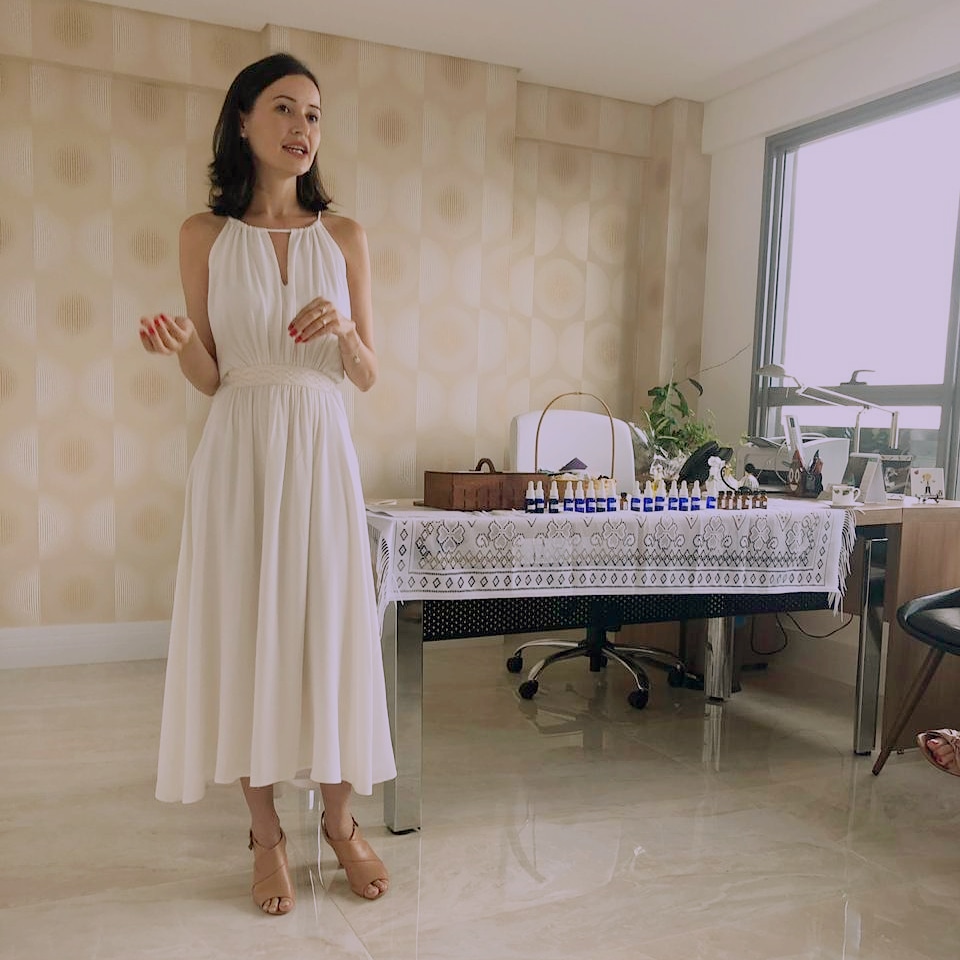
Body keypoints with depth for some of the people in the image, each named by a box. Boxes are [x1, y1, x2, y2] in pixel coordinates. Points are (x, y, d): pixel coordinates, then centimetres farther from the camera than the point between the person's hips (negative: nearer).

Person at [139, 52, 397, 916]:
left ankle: (340, 819, 22)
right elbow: (209, 378, 5)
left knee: (332, 627, 3)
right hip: (238, 452, 0)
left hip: (320, 452, 1)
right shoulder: (205, 235, 4)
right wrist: (179, 345, -16)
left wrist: (340, 329, -14)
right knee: (244, 629, 3)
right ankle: (266, 830, 20)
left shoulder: (344, 237, 6)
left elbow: (368, 376, 6)